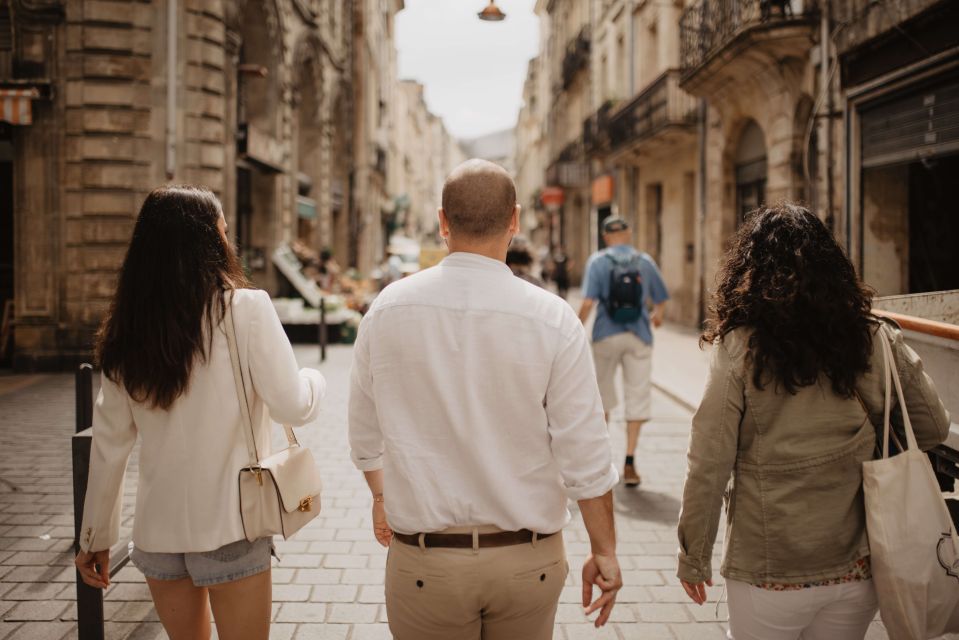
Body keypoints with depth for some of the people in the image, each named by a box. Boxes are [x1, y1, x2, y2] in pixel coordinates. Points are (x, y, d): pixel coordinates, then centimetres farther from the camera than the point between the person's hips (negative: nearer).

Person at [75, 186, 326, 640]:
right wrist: (315, 379, 10)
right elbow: (292, 407, -11)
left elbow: (109, 445, 5)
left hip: (156, 530, 5)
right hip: (229, 526, -5)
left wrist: (96, 535, 14)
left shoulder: (125, 331, 2)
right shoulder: (245, 308, -12)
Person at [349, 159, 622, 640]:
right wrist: (604, 551, 4)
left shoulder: (388, 308, -7)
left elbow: (365, 434, 5)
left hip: (424, 559, 1)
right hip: (528, 561, 0)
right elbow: (585, 455, -10)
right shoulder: (553, 319, -13)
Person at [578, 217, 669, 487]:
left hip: (606, 335, 0)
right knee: (638, 396, 3)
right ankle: (629, 461, -4)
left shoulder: (598, 260, -4)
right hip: (639, 336, 1)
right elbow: (660, 298, 12)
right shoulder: (645, 260, 3)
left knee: (603, 392, 16)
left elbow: (588, 302, -15)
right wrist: (657, 314, 33)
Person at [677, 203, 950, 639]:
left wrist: (693, 558, 0)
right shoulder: (878, 342, -5)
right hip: (857, 569, 3)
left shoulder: (739, 349, -14)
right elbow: (933, 431, 5)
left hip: (769, 574, -3)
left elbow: (709, 466, -12)